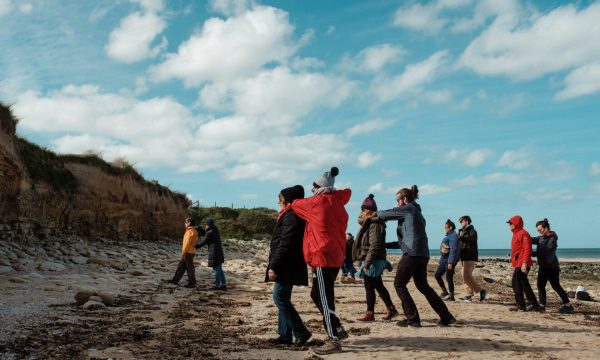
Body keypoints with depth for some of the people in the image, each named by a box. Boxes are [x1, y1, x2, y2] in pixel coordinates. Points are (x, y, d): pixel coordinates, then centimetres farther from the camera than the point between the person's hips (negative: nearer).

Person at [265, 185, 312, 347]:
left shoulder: (291, 217, -15)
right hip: (289, 267, 11)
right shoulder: (290, 216, 17)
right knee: (283, 298, 12)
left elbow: (284, 245, -22)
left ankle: (301, 332, -7)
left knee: (280, 297, -9)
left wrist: (273, 266, -21)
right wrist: (274, 265, 21)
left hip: (287, 266, -11)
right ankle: (285, 335, 16)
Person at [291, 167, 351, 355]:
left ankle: (334, 341, -5)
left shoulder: (318, 202, -5)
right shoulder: (338, 205, 12)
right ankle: (338, 329, 20)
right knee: (317, 295, 18)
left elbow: (296, 204, 5)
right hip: (335, 256, 8)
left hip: (322, 257, -8)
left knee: (325, 299, -5)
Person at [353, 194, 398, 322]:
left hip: (373, 262, -10)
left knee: (369, 287, -4)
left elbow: (374, 247, -25)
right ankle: (391, 309, 22)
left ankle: (370, 314, 3)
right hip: (374, 262, 10)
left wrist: (367, 263, -26)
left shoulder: (374, 225, -18)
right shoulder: (368, 224, 14)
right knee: (378, 286, 15)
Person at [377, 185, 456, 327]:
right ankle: (446, 317, 17)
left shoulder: (408, 209, -3)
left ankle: (412, 319, -2)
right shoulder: (416, 212, 23)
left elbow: (387, 214, 3)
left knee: (399, 284, 0)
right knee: (423, 286, 17)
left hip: (412, 253, -9)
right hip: (423, 254, 9)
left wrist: (376, 214, 24)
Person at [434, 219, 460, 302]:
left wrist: (450, 262, -25)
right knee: (437, 275, 10)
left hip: (450, 260, -10)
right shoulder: (448, 236, 16)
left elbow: (453, 250, -22)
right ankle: (444, 292, 19)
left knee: (448, 278, -4)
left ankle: (451, 296, 6)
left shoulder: (453, 236, -15)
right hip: (443, 260, 10)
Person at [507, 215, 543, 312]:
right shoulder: (516, 234, 20)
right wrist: (515, 265, 22)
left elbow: (527, 249, -19)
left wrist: (524, 263, -26)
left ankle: (521, 306, -4)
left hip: (522, 265, -10)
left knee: (516, 283, -10)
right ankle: (535, 305, 16)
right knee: (524, 285, 11)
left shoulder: (523, 233, -11)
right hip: (518, 264, 10)